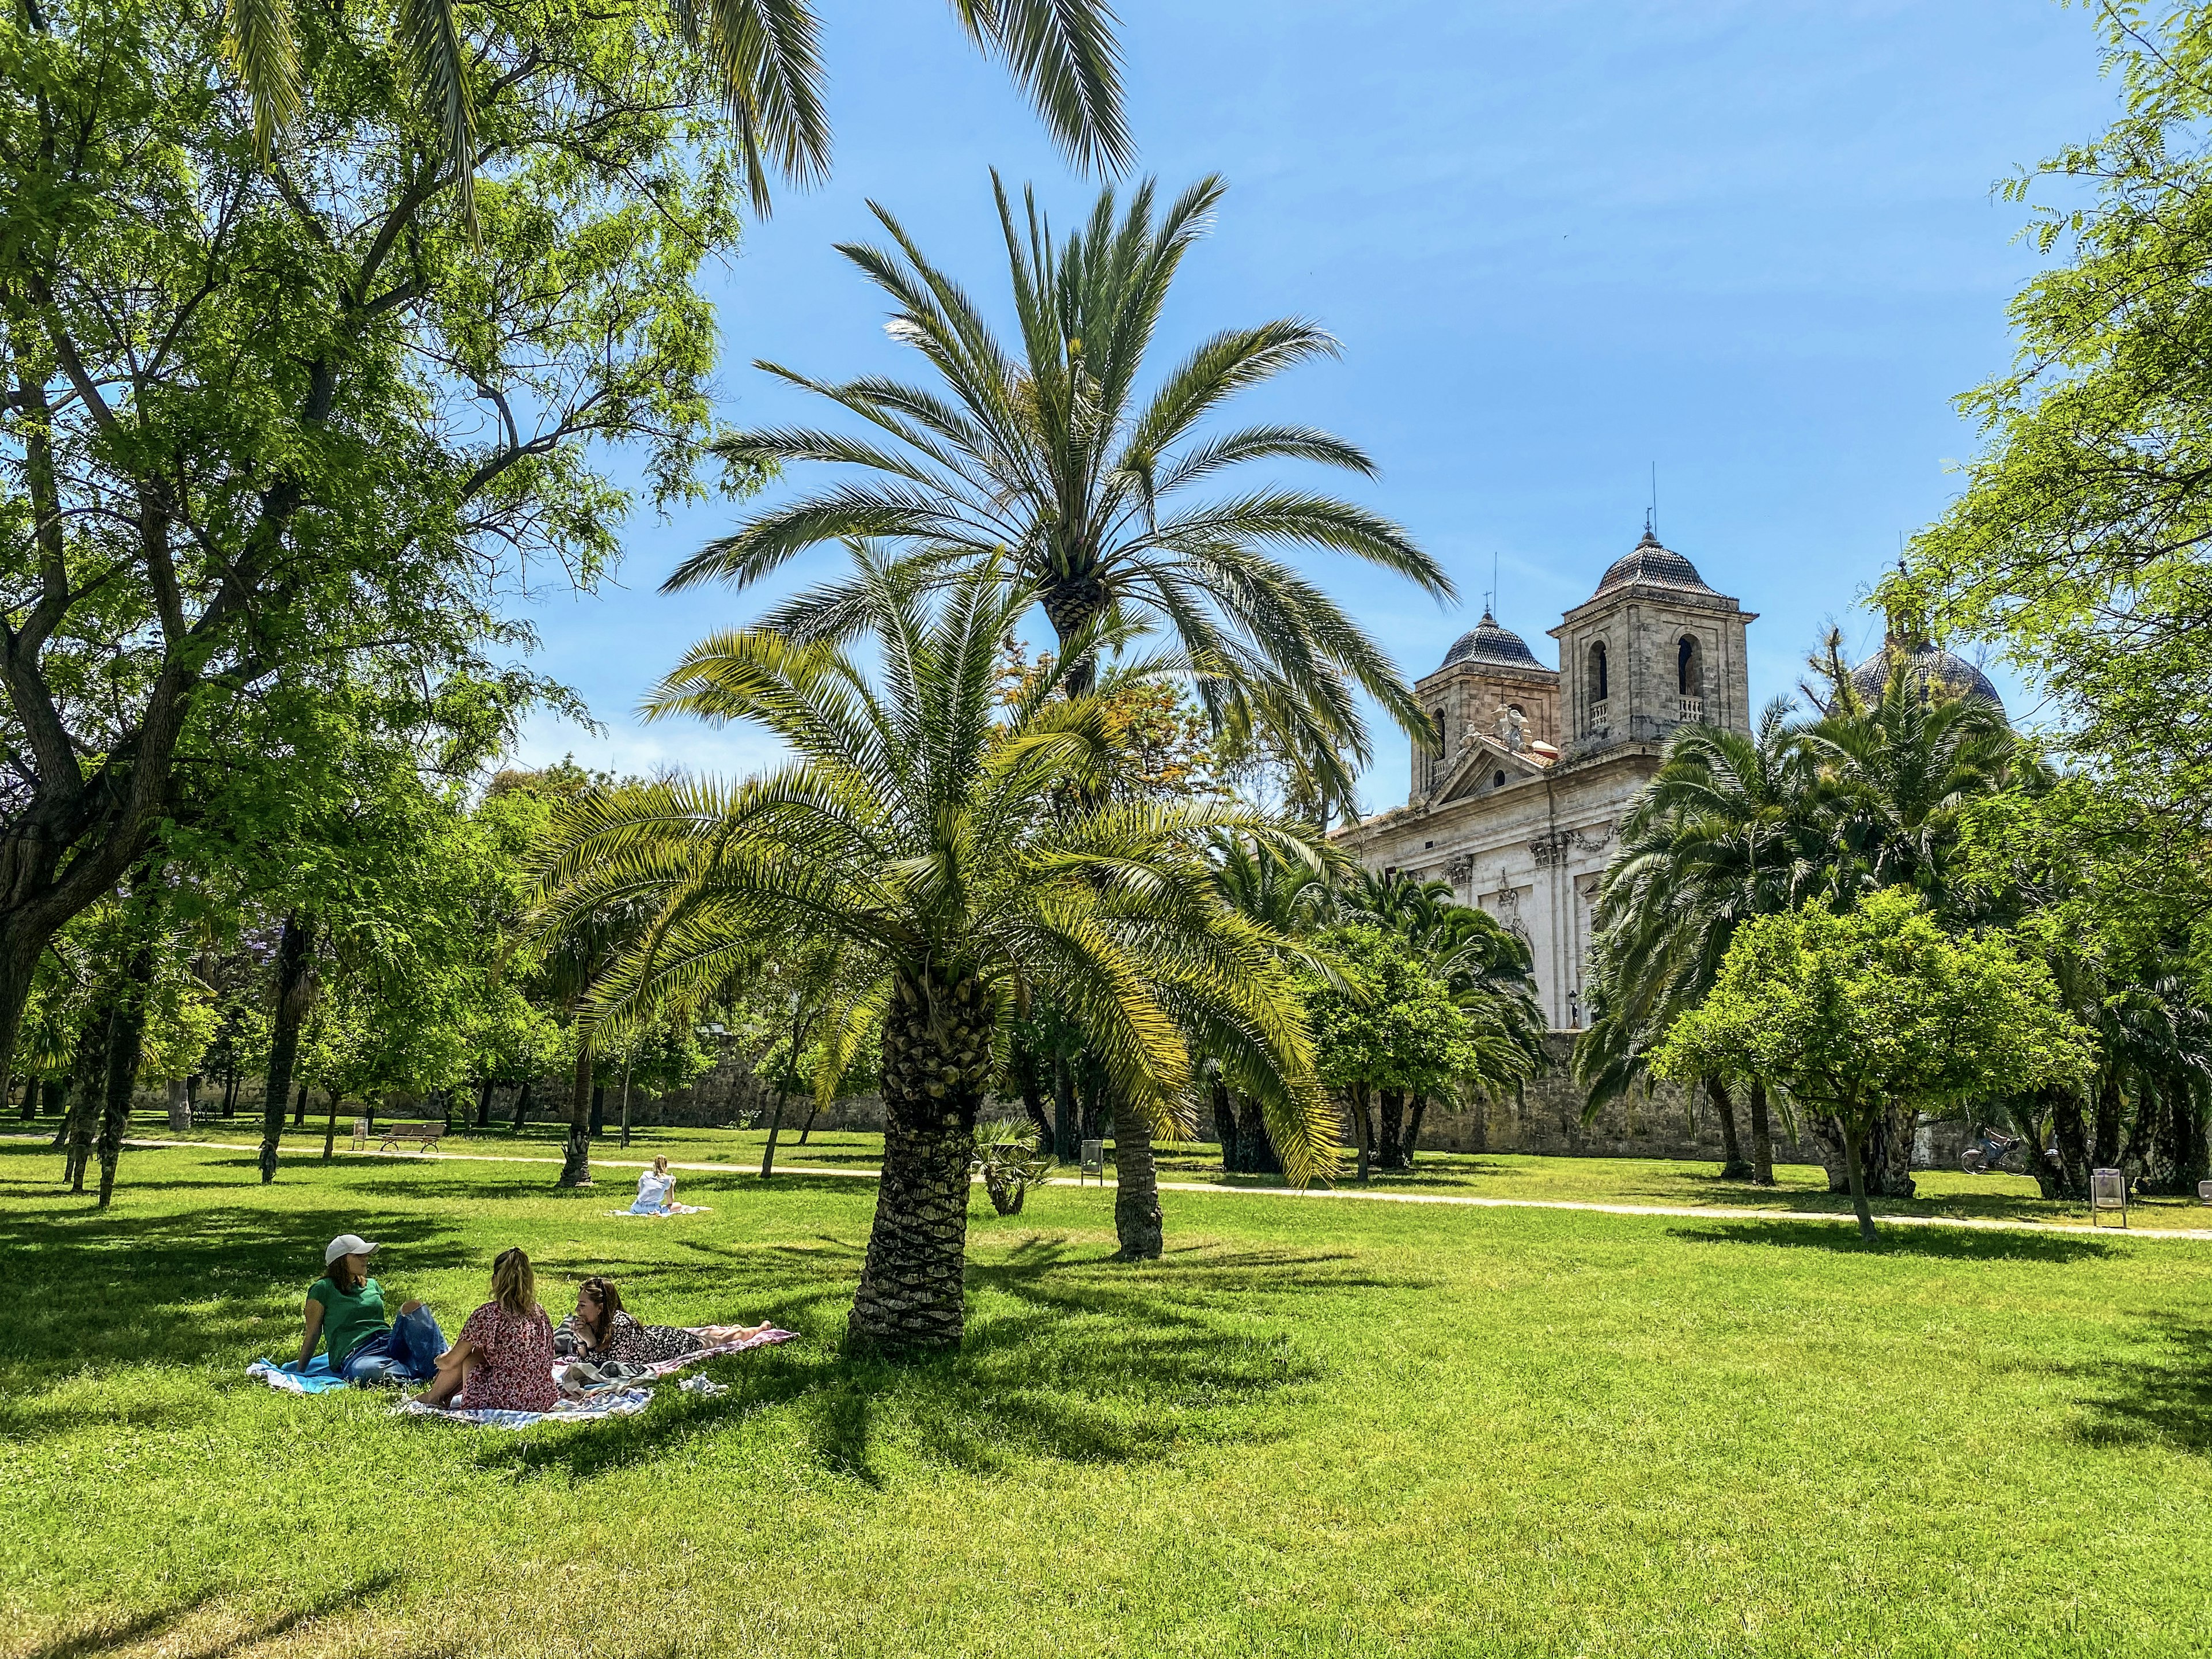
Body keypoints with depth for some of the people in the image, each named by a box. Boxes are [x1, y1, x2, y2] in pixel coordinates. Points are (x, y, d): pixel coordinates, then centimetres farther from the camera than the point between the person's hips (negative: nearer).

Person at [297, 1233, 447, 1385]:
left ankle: (438, 1367, -39)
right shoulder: (323, 1289, 8)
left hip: (390, 1343, 6)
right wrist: (299, 1374, 5)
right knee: (365, 1370, -43)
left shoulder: (372, 1285, 24)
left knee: (413, 1307, -24)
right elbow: (313, 1334, 8)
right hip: (355, 1356, -6)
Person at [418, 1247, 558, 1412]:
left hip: (506, 1401, -6)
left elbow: (450, 1362, -4)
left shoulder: (488, 1313, -11)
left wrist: (438, 1361, 22)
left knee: (467, 1356, 16)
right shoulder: (539, 1312, 7)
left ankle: (432, 1397, 37)